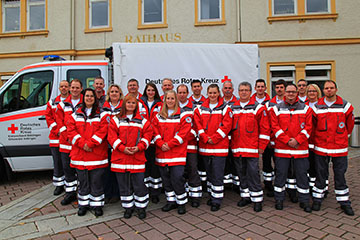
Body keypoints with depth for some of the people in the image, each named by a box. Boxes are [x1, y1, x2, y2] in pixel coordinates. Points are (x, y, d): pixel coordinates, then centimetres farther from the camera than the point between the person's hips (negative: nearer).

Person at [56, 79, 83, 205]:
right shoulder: (63, 104, 12)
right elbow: (59, 121, 8)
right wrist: (67, 136, -5)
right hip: (66, 142, 4)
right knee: (67, 167, 11)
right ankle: (70, 193, 25)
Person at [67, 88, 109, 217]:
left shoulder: (102, 114, 4)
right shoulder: (76, 114, 12)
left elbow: (103, 130, -7)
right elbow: (71, 131, 2)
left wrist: (90, 143, -16)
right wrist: (82, 144, -12)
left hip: (97, 154, -2)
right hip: (80, 154, 3)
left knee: (96, 180, 3)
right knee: (83, 180, 11)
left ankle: (97, 204, 17)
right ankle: (83, 204, 25)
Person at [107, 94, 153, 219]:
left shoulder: (142, 121, 8)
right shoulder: (116, 120, 7)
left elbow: (147, 135, 3)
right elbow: (112, 136, -1)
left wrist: (139, 147, -12)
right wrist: (122, 148, -14)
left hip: (137, 157, -1)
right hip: (120, 157, 1)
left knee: (139, 183, 2)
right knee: (124, 184, 9)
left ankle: (141, 207, 20)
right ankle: (128, 207, 25)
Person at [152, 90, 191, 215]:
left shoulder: (183, 115, 0)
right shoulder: (158, 116, 12)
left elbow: (184, 132, -9)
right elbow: (155, 131, 6)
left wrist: (170, 144, -15)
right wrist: (161, 144, -12)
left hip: (177, 152, -4)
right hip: (161, 152, 4)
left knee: (177, 178, -6)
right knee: (165, 178, 11)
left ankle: (181, 203, 13)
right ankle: (171, 201, 28)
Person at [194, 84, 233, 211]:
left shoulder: (225, 108, 0)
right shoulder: (200, 109, 9)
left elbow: (226, 126, -9)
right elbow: (198, 124, 1)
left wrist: (213, 139, -15)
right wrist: (205, 138, -12)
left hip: (219, 147, -4)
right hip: (204, 146, 4)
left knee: (217, 175, -2)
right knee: (209, 173, 16)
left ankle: (217, 200, 9)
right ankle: (212, 195, 32)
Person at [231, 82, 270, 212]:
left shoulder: (258, 107, -1)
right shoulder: (233, 108, 11)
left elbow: (264, 128, -2)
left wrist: (262, 146, -5)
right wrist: (230, 144, 12)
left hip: (252, 148, -4)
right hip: (237, 148, 5)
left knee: (253, 173, -3)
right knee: (241, 173, 13)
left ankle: (257, 199, 11)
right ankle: (245, 196, 27)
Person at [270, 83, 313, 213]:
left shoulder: (305, 108, 7)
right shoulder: (276, 109, 4)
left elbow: (308, 127, 1)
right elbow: (275, 127, -3)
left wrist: (297, 140, -12)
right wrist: (287, 140, -13)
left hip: (301, 148, 1)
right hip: (281, 148, -1)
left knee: (302, 174, 8)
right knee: (280, 174, 6)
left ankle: (304, 201, 23)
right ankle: (279, 200, 20)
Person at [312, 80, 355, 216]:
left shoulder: (345, 106, 2)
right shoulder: (317, 107, 1)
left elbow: (350, 124, 14)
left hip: (340, 148, 0)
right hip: (321, 146, 0)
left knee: (340, 175, 8)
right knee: (320, 174, 8)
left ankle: (344, 202, 22)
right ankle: (317, 199, 21)